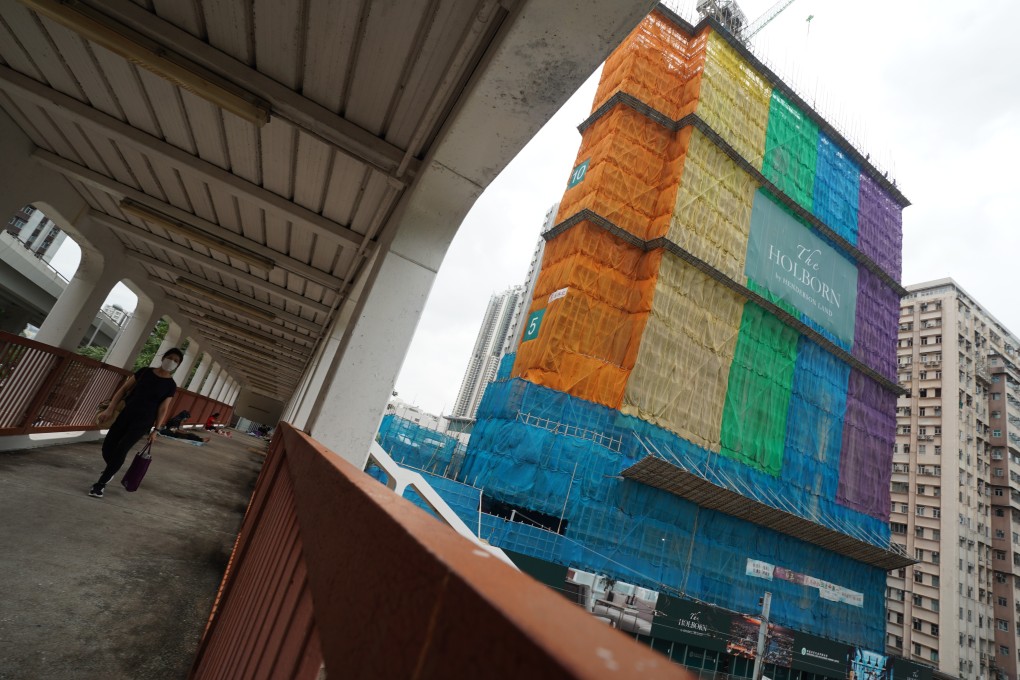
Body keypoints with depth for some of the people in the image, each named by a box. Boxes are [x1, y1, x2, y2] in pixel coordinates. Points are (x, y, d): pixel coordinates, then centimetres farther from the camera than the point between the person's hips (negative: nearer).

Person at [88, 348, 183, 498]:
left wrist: (156, 430, -2)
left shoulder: (170, 385, -2)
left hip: (143, 421, -3)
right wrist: (110, 408, -1)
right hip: (126, 414, 3)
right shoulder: (145, 371, 4)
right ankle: (110, 472, 35)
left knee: (121, 450, -13)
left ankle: (100, 484, 2)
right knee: (108, 447, 3)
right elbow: (124, 388, 7)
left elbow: (163, 409, -1)